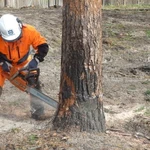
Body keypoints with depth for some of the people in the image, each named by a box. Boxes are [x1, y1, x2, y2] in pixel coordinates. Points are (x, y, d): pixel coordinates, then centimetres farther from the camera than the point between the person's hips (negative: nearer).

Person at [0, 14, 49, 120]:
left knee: (34, 83, -4)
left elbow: (43, 45, -24)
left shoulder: (29, 31, -33)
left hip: (24, 62, 1)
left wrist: (36, 60, -35)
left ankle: (37, 110, 9)